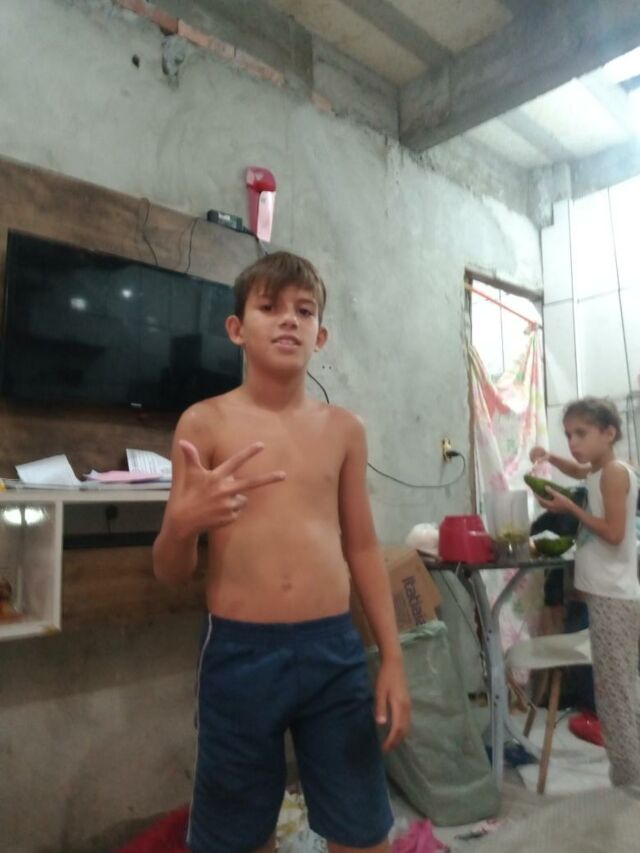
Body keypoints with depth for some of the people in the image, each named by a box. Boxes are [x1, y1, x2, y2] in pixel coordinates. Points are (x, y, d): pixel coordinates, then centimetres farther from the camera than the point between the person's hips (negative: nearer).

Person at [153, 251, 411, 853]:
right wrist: (182, 524, -24)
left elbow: (362, 547, 9)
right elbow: (170, 573, -2)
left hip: (335, 649, 2)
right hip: (239, 652, -1)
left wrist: (392, 658, 7)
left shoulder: (343, 429, 4)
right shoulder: (204, 423, -4)